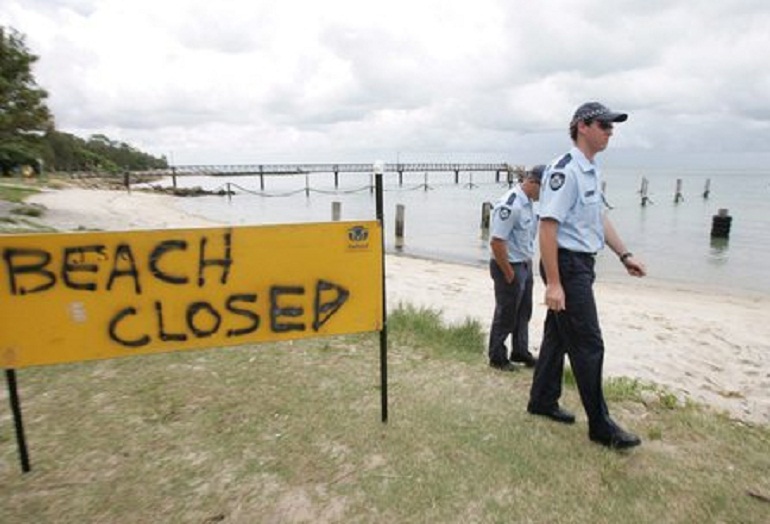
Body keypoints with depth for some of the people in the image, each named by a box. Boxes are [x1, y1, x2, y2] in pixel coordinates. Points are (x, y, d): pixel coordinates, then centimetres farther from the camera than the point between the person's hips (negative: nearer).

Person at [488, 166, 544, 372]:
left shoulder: (528, 201, 6)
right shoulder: (510, 205, -24)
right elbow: (496, 242, -26)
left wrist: (528, 261, 14)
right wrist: (509, 273, -19)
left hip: (525, 264, 9)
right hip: (509, 267, -9)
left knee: (523, 312, 19)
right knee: (506, 315, 4)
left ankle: (520, 352, 34)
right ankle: (497, 357, 21)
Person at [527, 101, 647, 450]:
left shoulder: (592, 171, 14)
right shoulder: (565, 171, -17)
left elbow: (600, 217, 24)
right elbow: (548, 226, -23)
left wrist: (624, 254, 22)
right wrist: (553, 283, -25)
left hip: (582, 265, 10)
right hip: (566, 264, -10)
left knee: (559, 335, 17)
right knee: (588, 345, -3)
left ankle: (542, 401, 31)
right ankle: (601, 427, 9)